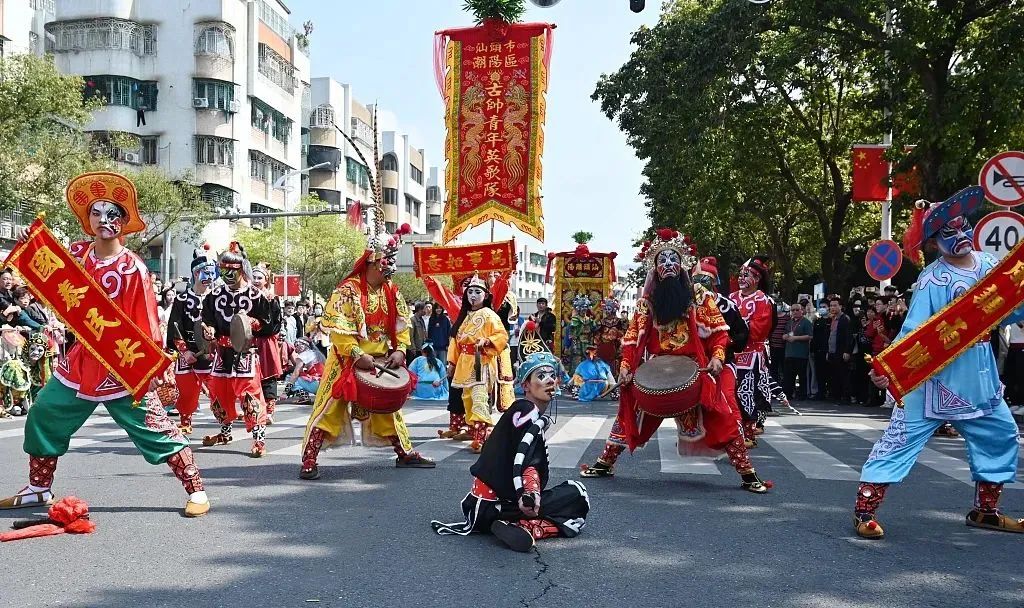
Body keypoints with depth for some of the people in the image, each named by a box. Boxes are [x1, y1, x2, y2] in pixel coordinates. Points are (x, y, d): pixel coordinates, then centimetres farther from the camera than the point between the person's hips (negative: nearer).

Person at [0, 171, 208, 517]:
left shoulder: (132, 268, -15)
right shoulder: (76, 254, 2)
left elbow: (147, 323, -15)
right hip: (82, 361, 7)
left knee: (155, 429, -6)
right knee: (43, 416, 15)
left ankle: (196, 490, 2)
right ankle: (38, 489, 34)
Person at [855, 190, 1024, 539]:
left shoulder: (988, 265, 4)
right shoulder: (933, 279, -16)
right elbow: (914, 331, -24)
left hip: (981, 377, 8)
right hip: (935, 376, -7)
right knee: (902, 438, -7)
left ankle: (985, 511, 34)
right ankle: (864, 510, -2)